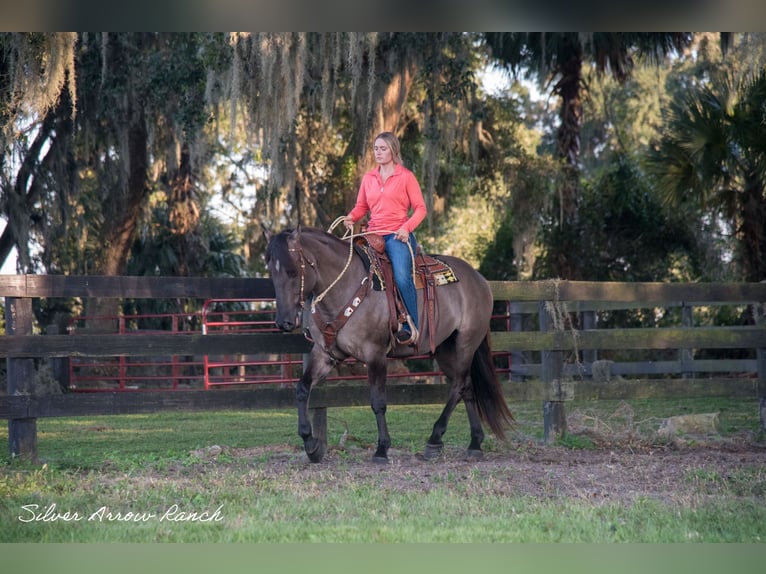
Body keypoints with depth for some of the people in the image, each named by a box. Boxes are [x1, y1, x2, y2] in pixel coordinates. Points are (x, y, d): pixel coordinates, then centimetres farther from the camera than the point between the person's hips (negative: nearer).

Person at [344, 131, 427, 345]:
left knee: (402, 277, -28)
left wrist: (407, 227, -17)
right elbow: (361, 206, 19)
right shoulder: (368, 178, 15)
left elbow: (420, 209, 0)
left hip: (398, 236, -6)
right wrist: (351, 217, -4)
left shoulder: (406, 177, 2)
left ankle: (410, 327, -20)